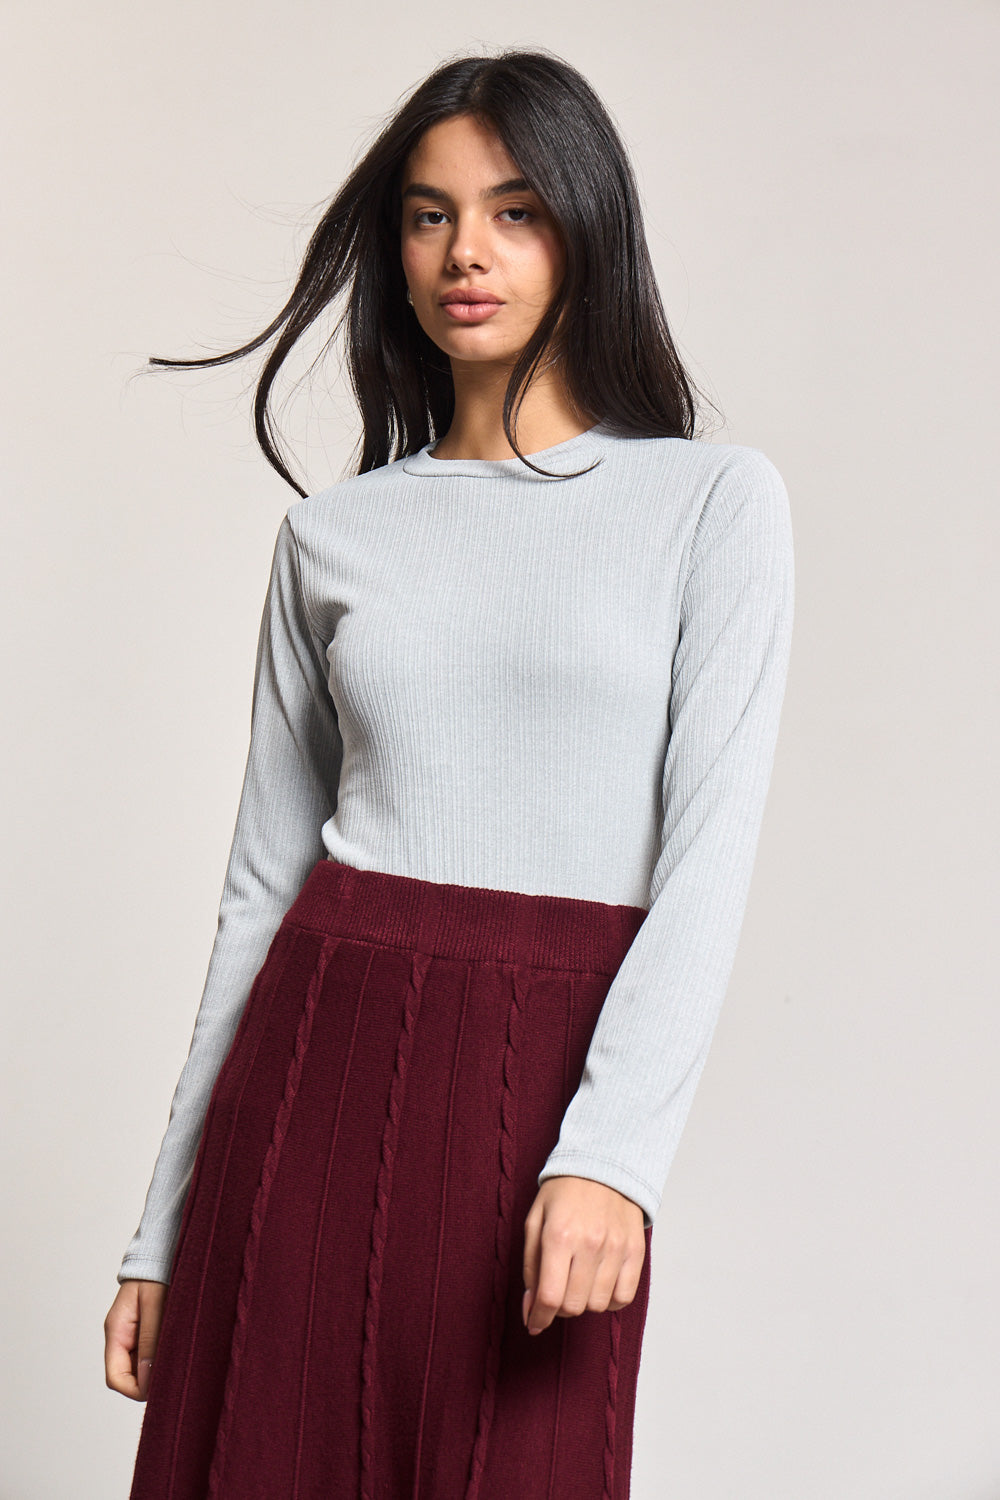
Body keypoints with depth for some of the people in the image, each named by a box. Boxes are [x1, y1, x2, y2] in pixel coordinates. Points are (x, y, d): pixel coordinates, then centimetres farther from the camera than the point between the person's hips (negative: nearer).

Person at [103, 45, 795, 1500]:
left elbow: (711, 851, -6)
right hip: (322, 1056, 3)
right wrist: (166, 1230, 9)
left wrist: (612, 1152, -19)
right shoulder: (333, 532, 10)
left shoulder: (714, 499, 2)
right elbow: (266, 873, 10)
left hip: (551, 1073, -2)